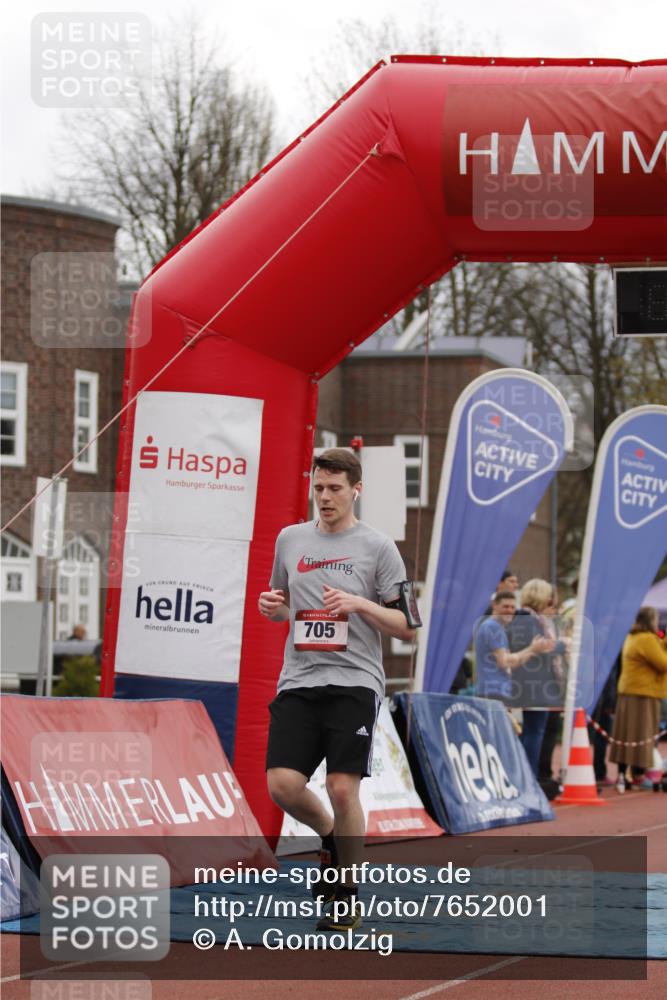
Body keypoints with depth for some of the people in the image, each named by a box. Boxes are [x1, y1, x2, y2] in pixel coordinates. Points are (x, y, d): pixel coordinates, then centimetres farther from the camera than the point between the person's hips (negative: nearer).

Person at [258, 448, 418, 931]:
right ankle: (332, 838, 23)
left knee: (343, 789, -12)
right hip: (298, 682, 4)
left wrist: (358, 604, -15)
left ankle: (348, 897, 8)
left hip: (354, 682, -4)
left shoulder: (378, 547, 1)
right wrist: (272, 607, 3)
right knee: (282, 785, -11)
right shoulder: (290, 539, 13)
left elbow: (407, 628, 0)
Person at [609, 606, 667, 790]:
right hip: (644, 693, -10)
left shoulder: (632, 637, 15)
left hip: (628, 692, 10)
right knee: (642, 734, -7)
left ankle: (622, 773, 11)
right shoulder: (647, 639, -16)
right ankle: (638, 775, -8)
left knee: (626, 734, 10)